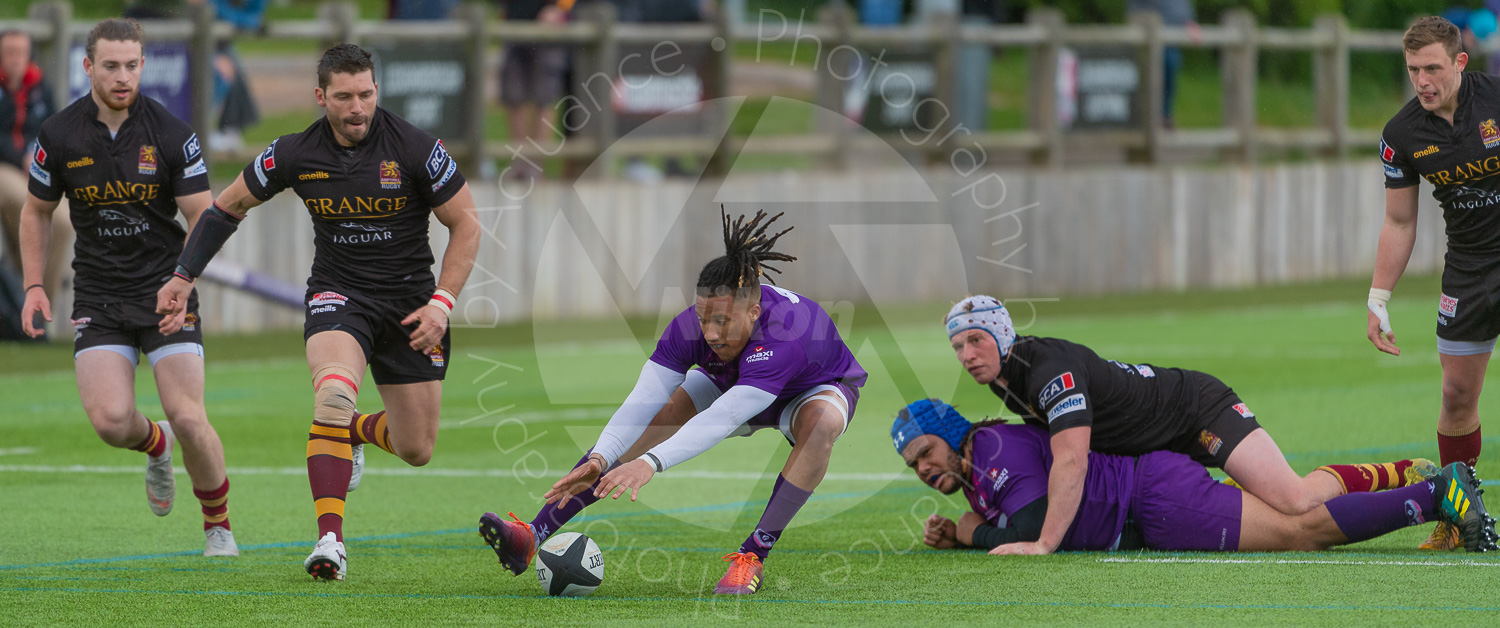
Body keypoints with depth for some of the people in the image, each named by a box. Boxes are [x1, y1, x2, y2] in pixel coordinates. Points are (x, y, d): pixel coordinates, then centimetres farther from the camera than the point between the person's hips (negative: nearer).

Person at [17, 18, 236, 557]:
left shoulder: (171, 134, -9)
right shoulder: (58, 137, -3)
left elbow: (204, 218, -6)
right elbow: (37, 211, 12)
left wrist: (184, 283, -21)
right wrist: (35, 286, 4)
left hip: (165, 291, -2)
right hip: (97, 298, 2)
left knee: (189, 419, -12)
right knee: (110, 420, -16)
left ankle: (218, 526, 11)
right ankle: (155, 445, 21)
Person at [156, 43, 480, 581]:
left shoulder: (415, 148, -15)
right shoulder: (295, 154, -10)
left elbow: (465, 223, -4)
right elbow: (229, 206, 7)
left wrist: (441, 303, -13)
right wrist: (183, 278, 4)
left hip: (410, 301, 1)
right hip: (338, 294, -1)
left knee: (416, 451, 5)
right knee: (334, 392, -32)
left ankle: (355, 431, 42)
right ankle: (330, 541, -33)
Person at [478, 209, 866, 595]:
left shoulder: (786, 337, -44)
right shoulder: (689, 327, -29)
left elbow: (719, 421, -52)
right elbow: (643, 400, -35)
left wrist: (650, 464, -62)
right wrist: (599, 459, -52)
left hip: (815, 390, -4)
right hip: (729, 385, 4)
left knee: (821, 422, -39)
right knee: (648, 420, -16)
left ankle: (753, 557, -30)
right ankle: (534, 537, -21)